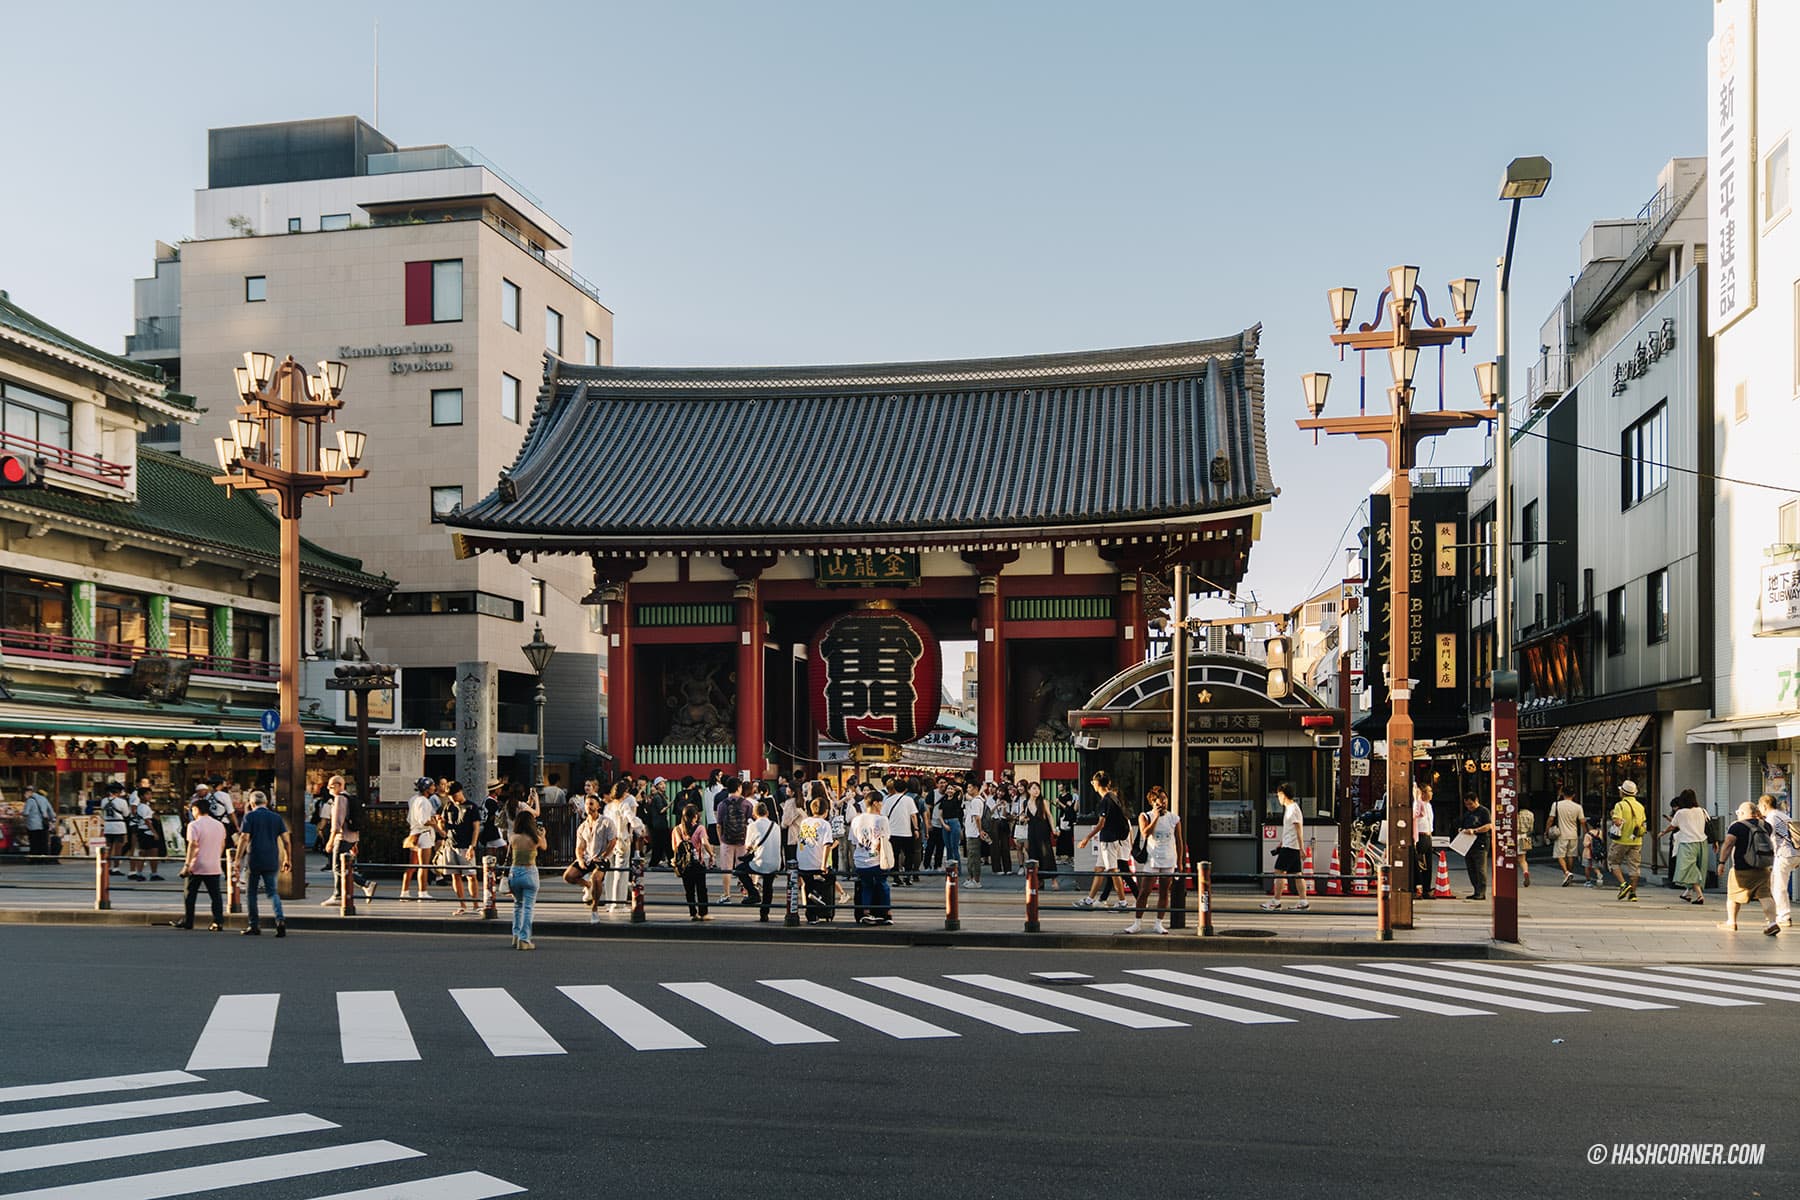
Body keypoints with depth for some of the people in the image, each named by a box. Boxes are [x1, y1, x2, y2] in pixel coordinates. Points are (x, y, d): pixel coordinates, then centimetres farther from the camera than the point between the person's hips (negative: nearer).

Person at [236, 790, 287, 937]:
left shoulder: (250, 816, -2)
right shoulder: (276, 817, 8)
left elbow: (244, 838, -10)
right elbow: (285, 840, 5)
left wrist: (238, 859, -6)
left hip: (254, 860, -3)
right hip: (272, 861, 3)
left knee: (252, 893, 10)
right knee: (273, 892, 5)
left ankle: (254, 926, 14)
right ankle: (280, 918, -18)